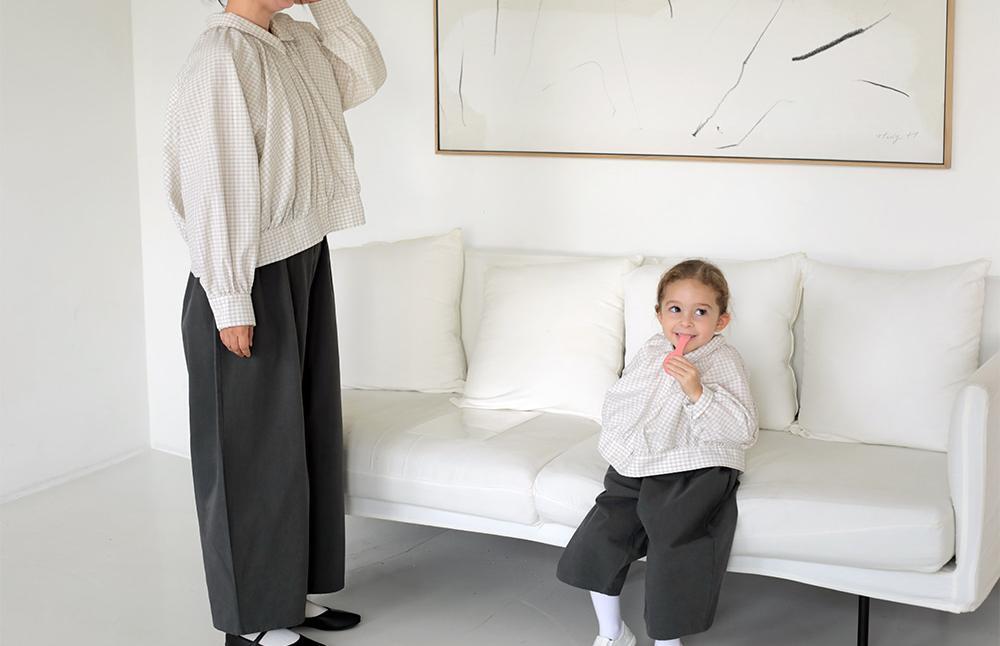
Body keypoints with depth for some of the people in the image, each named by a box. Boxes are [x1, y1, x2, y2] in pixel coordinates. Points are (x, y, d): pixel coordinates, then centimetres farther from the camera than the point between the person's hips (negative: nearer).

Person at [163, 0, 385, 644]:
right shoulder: (221, 57, -18)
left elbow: (365, 74, 15)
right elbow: (213, 186, -21)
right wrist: (230, 303, -21)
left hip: (303, 265, 9)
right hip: (252, 278, -9)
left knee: (306, 432, 16)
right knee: (253, 447, 1)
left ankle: (290, 591, 30)